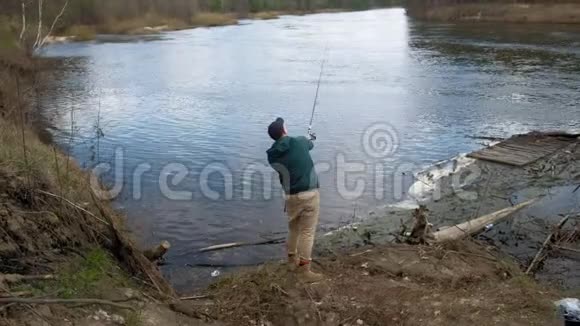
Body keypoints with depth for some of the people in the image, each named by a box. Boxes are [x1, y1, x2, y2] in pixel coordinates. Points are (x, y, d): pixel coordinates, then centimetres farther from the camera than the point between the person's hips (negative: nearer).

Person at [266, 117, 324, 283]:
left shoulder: (272, 156, 1)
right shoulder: (299, 142, -6)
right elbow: (310, 144, 18)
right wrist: (310, 138, 42)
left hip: (291, 196, 4)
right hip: (309, 194, -4)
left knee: (293, 229, 22)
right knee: (307, 232, 0)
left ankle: (292, 260, 38)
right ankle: (304, 271, 2)